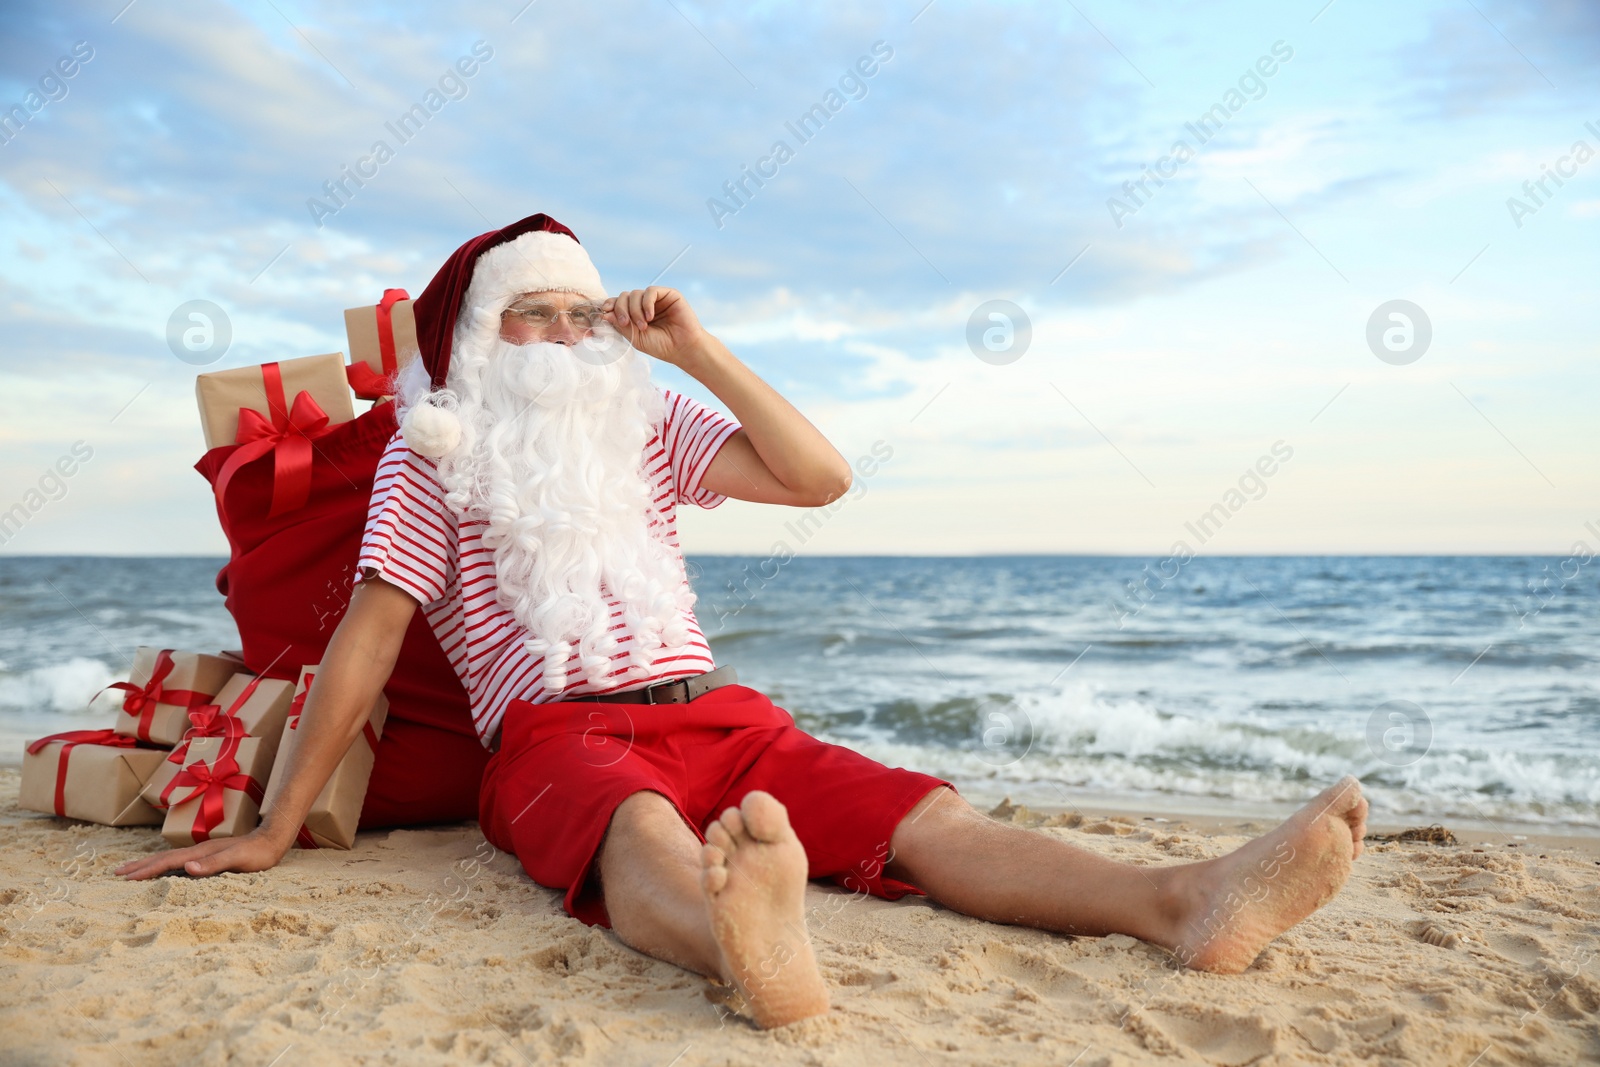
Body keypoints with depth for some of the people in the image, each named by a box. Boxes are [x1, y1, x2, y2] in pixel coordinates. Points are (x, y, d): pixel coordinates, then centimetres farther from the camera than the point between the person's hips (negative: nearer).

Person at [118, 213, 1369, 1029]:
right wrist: (277, 827, -1)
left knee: (927, 814, -22)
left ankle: (1183, 899, -41)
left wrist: (695, 346, 7)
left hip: (717, 715, 5)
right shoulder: (435, 451, 9)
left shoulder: (642, 425, 20)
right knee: (646, 831, -42)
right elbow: (372, 632, 3)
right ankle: (755, 944, -76)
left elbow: (820, 476, 11)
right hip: (557, 734, -4)